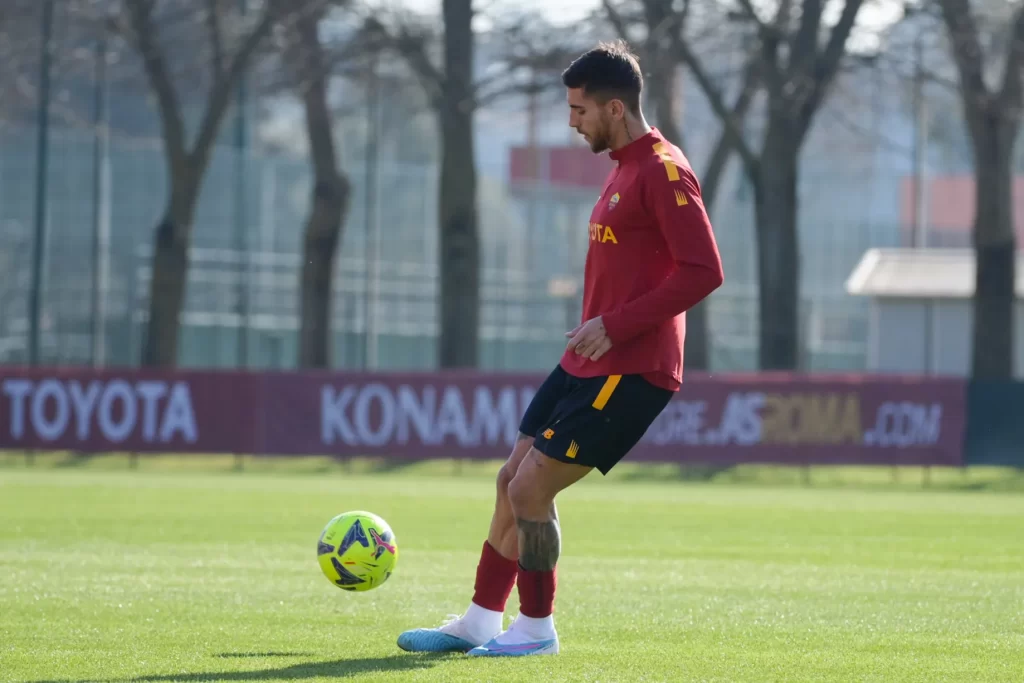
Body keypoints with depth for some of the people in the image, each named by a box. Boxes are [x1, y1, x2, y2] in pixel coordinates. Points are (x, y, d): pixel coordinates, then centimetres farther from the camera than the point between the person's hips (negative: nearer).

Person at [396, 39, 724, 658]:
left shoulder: (664, 171, -15)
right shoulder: (625, 167, 17)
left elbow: (704, 271, -22)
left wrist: (616, 327, -22)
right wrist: (596, 332, 17)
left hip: (630, 372, -10)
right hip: (587, 366, 10)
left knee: (530, 490, -10)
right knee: (513, 482, 11)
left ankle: (536, 628, 4)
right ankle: (479, 623, 19)